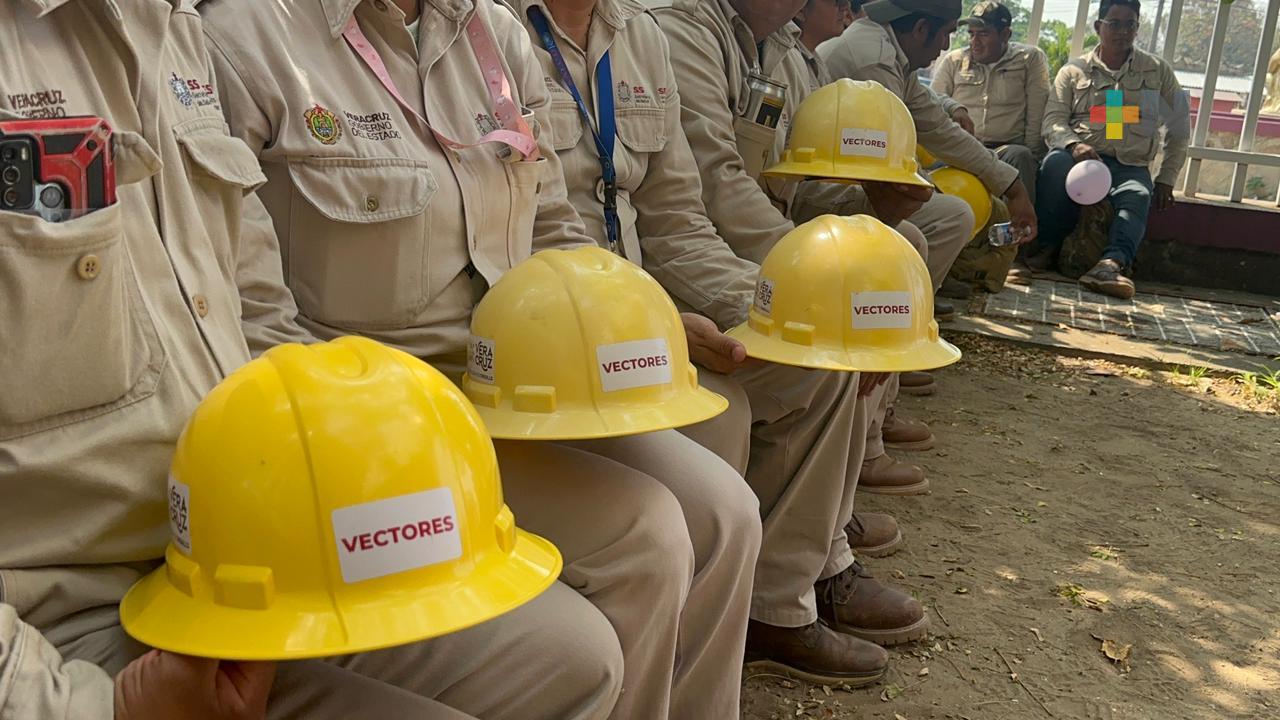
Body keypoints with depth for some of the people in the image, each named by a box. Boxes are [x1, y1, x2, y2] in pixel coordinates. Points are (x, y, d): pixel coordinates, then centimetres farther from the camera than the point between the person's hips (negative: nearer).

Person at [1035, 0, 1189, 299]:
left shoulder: (1157, 70, 15)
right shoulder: (1074, 71, 13)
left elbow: (1179, 128, 17)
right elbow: (1053, 120, 3)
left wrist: (1166, 179, 7)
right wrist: (1074, 145, -21)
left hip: (1131, 166, 0)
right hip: (1080, 156, 0)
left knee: (1138, 196, -35)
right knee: (1055, 162, -36)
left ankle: (1112, 263, -60)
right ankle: (1049, 243, -23)